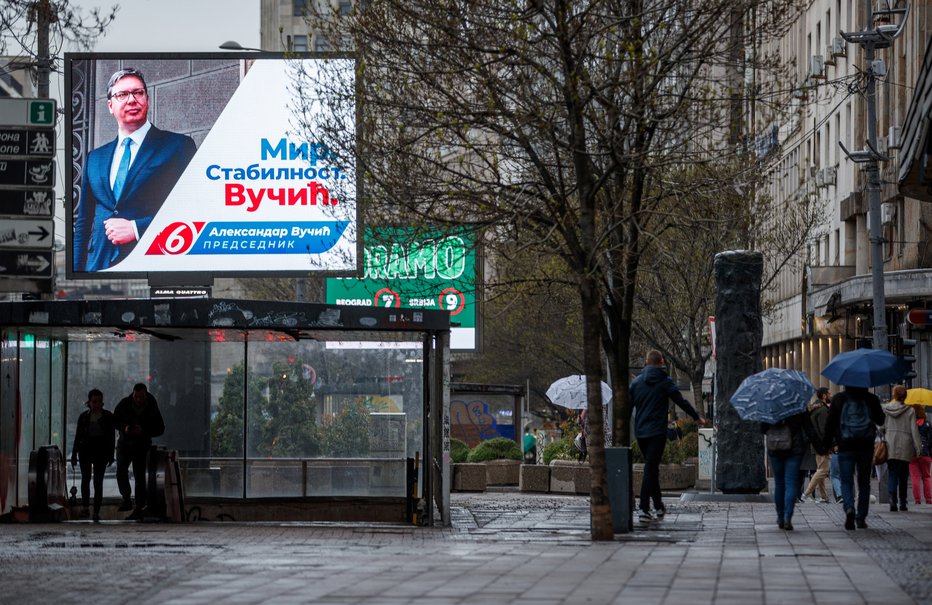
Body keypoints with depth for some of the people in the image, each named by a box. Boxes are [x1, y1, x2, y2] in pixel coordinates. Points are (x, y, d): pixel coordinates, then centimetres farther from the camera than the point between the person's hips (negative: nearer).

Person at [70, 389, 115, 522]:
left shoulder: (108, 416, 5)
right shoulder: (84, 416, 8)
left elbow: (111, 437, 5)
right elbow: (78, 436, 11)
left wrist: (110, 455, -1)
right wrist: (74, 454, 7)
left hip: (101, 451, -1)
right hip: (85, 449, 1)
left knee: (98, 481, -2)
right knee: (86, 477, -15)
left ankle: (96, 511, 0)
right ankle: (85, 507, -8)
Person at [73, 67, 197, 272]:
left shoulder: (178, 146, 1)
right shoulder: (95, 158, 18)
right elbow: (83, 222, 19)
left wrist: (136, 228, -14)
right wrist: (77, 271, 8)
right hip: (100, 265, 4)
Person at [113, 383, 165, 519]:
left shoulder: (152, 408, -12)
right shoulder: (124, 404, -9)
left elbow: (160, 429, -6)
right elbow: (114, 420, 4)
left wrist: (143, 431, -22)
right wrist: (124, 428, -18)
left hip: (141, 445, -2)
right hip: (124, 443, 2)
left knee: (139, 476, -6)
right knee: (121, 471, -9)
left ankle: (138, 509, -5)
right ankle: (127, 500, 8)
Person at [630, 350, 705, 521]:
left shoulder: (636, 382, 7)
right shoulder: (665, 381, -4)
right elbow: (681, 402, 1)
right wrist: (697, 417, 14)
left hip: (640, 433, 4)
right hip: (657, 432, -4)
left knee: (651, 468, 17)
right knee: (651, 469, -6)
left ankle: (658, 506, 22)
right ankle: (644, 509, -14)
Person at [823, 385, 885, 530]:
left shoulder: (838, 399, -3)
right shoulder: (871, 399, -1)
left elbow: (830, 423, -2)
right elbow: (880, 420, 9)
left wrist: (827, 442, 6)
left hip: (845, 447, -1)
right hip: (866, 447, 1)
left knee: (846, 482, 1)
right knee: (864, 483, 13)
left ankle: (849, 508, -25)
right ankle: (861, 517, 12)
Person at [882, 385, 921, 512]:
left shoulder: (885, 409, 2)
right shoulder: (910, 411, -2)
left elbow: (881, 427, 3)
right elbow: (914, 430, -4)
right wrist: (918, 448, -2)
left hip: (890, 447, 0)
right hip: (905, 448, 0)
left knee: (892, 474, -2)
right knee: (903, 476, 11)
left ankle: (892, 499, -24)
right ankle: (902, 503, 14)